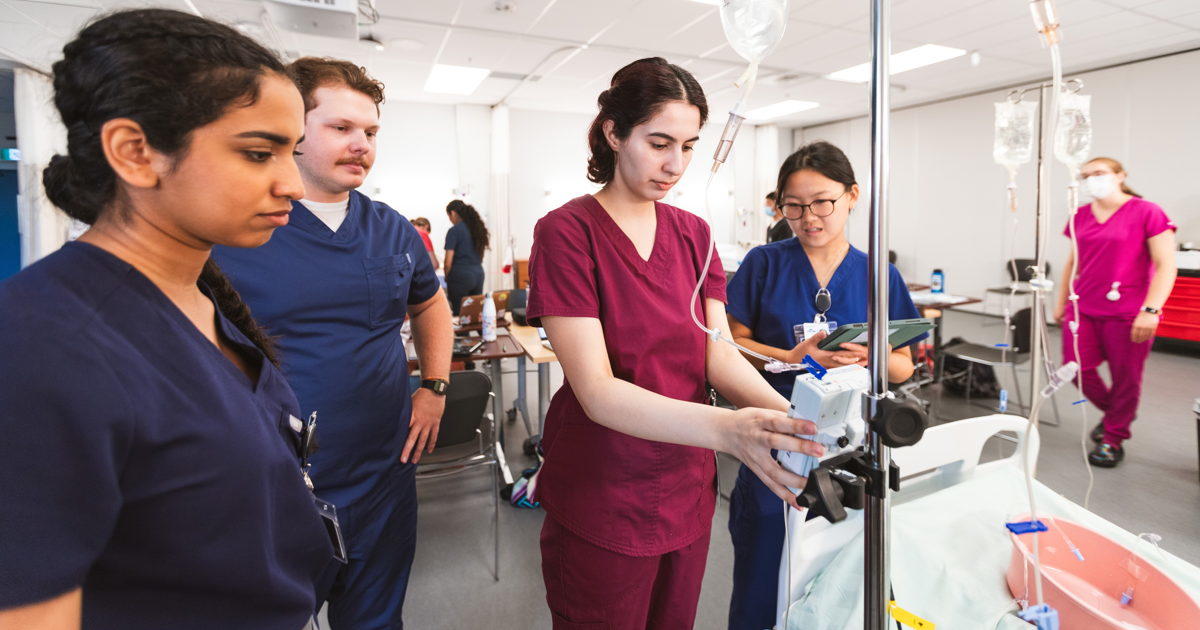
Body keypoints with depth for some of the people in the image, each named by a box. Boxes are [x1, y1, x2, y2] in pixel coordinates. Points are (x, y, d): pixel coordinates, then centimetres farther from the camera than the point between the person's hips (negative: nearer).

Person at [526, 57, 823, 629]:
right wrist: (726, 428, -38)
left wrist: (789, 415, -23)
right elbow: (597, 391, -24)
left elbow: (719, 354, -3)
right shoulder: (566, 231, -15)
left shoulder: (693, 233, 4)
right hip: (603, 505, -5)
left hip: (688, 491, 6)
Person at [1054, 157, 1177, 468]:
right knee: (1077, 368, 3)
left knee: (1125, 378, 5)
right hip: (1083, 310, 5)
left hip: (1128, 313, -4)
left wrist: (1151, 309, -18)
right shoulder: (1080, 216, 9)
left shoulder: (1146, 212, -6)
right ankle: (1111, 412, 32)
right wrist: (1062, 302, 18)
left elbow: (1166, 266, -9)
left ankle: (1113, 438, 23)